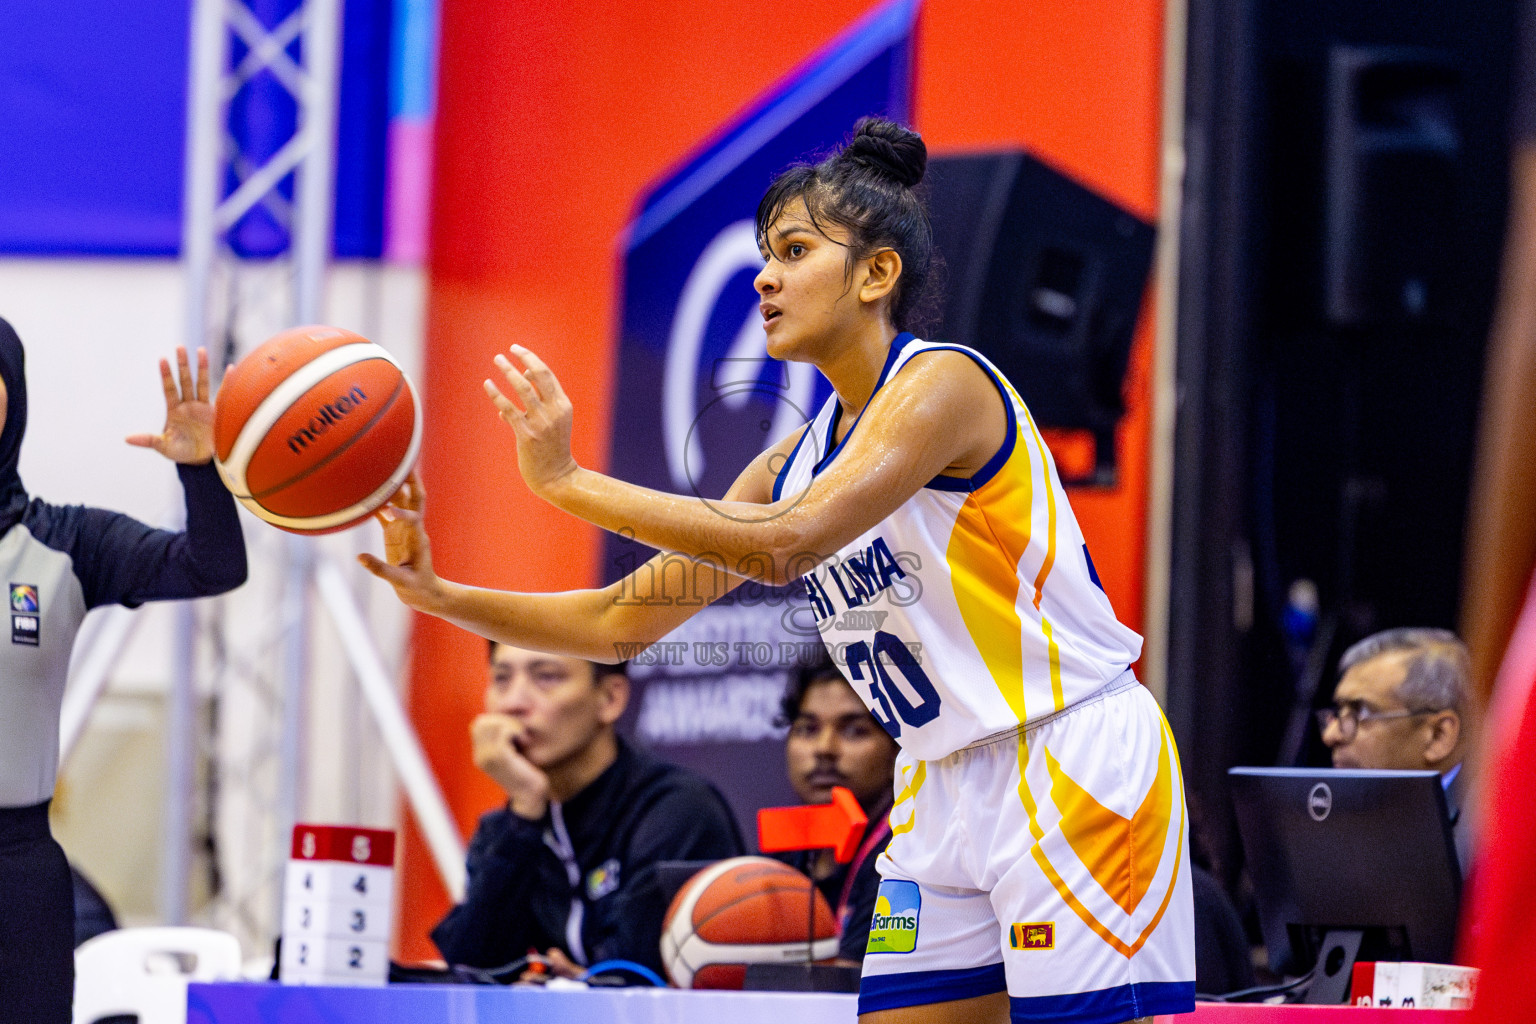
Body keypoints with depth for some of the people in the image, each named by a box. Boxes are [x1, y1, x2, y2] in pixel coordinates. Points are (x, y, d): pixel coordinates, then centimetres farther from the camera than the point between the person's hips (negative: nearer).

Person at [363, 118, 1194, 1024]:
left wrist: (567, 481, -24)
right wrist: (439, 595, 2)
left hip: (1076, 772, -8)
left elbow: (784, 544, -26)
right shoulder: (795, 464, 11)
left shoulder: (944, 380, -14)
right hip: (946, 788, 8)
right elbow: (622, 619, 14)